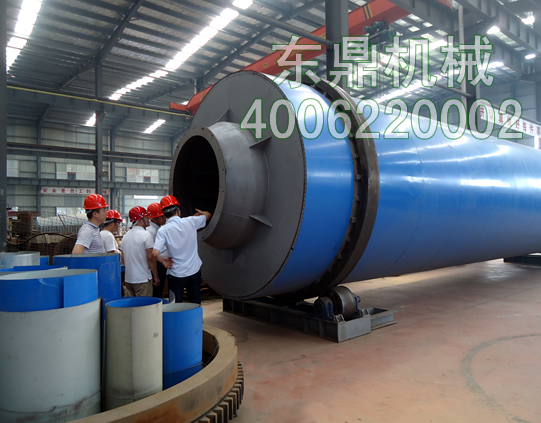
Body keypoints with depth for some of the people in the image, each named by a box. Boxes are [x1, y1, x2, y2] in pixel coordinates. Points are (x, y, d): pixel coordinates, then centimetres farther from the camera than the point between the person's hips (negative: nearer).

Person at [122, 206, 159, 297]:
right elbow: (150, 257, -16)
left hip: (128, 279, 7)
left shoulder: (125, 236, 10)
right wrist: (156, 276, -8)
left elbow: (124, 259, 15)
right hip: (142, 279, -7)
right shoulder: (146, 235, -13)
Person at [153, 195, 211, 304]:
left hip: (176, 274, -2)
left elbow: (155, 253, -23)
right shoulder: (191, 222, -7)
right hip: (194, 271, 2)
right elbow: (208, 215, 12)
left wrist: (163, 261, -4)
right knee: (196, 305, 17)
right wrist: (200, 212, 33)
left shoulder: (163, 230, -13)